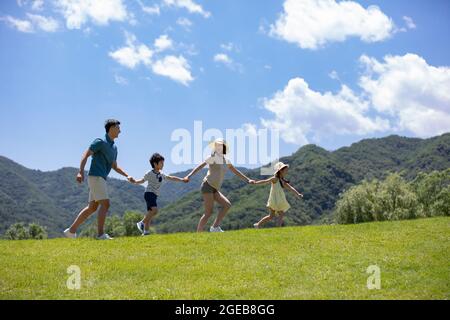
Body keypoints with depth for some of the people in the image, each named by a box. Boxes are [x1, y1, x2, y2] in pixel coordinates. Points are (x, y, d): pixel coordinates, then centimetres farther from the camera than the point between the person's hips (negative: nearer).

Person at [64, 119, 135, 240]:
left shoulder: (114, 147, 19)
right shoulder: (100, 142, -7)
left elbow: (114, 166, 26)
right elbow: (85, 155, -14)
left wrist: (127, 176, 15)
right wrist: (81, 172, -26)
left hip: (101, 179, 9)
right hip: (95, 177, -9)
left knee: (92, 207, 8)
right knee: (105, 204, -14)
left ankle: (72, 230, 11)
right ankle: (101, 234, -15)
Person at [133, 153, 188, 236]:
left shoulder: (161, 174, 15)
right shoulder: (150, 174, -5)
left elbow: (171, 178, 19)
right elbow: (142, 180, 1)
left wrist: (182, 180, 18)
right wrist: (134, 181, -15)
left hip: (155, 196, 8)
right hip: (149, 194, -8)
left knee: (150, 214, 5)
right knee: (154, 210, -25)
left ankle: (146, 231, 8)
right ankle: (142, 223, -14)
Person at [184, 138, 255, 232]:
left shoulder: (225, 160, 17)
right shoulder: (213, 157, -5)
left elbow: (236, 172, 26)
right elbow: (200, 166, -17)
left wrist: (248, 180, 25)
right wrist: (189, 176, -29)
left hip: (215, 189, 8)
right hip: (207, 185, -8)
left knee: (227, 205, -6)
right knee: (209, 212, -13)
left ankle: (215, 227, -4)